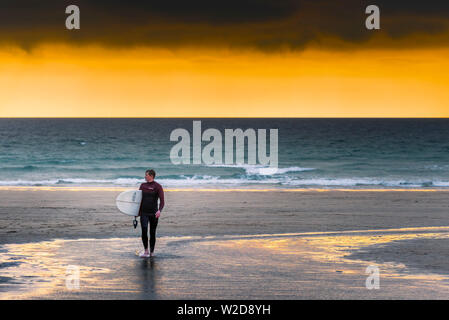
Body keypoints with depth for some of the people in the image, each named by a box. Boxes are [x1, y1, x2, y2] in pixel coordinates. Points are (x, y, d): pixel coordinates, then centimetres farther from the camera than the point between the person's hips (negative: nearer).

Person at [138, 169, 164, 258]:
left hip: (153, 213, -2)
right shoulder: (143, 186, 10)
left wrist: (159, 210, -27)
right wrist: (137, 212, 13)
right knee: (144, 231, -14)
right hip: (144, 213, 3)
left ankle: (152, 252, 18)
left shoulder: (158, 186, -4)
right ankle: (146, 251, -9)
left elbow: (162, 201, -10)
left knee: (152, 233, 5)